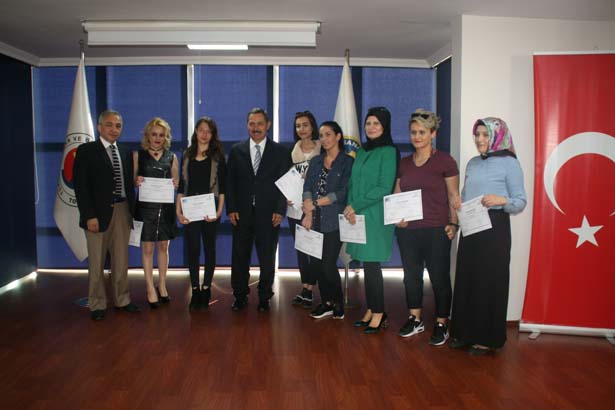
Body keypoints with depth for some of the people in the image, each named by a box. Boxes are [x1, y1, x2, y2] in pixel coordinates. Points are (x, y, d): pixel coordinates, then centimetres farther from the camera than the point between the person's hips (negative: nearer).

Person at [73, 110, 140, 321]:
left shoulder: (125, 153, 13)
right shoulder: (86, 151, -2)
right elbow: (81, 186, -8)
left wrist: (131, 211, 6)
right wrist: (89, 216, -14)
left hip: (122, 211, 4)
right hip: (99, 213, -4)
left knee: (121, 260, 10)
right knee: (96, 262, 4)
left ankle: (122, 300, 22)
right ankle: (97, 304, 16)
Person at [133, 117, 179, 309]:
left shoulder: (171, 157, 8)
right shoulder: (138, 155, 2)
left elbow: (176, 182, 13)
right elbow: (131, 180, 4)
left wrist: (176, 184, -9)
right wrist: (136, 181, -18)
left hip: (166, 206, 2)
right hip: (146, 206, -2)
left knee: (163, 246, 9)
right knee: (147, 248, 1)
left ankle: (162, 285, 22)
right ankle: (150, 288, 11)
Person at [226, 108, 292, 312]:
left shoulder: (280, 152, 3)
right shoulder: (236, 151, 8)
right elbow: (230, 182, 6)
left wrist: (280, 211, -8)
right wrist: (231, 209, -3)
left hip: (269, 215, -1)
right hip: (241, 214, 2)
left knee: (267, 258, 5)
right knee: (240, 256, 7)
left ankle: (264, 298, 19)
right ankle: (240, 295, 21)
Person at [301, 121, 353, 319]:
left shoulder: (347, 162, -2)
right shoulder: (315, 161, 15)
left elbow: (343, 192, -10)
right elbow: (307, 187, 6)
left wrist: (315, 203, -10)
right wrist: (308, 213, -8)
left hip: (334, 221, -5)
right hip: (315, 220, 5)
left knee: (328, 264, -6)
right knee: (315, 263, 5)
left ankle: (338, 303, 17)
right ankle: (326, 302, 22)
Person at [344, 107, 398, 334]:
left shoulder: (388, 152, -7)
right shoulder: (361, 151, 15)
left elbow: (384, 188, -13)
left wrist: (356, 205, -12)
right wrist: (350, 207, -2)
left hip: (376, 217, -6)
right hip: (358, 217, 6)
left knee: (371, 264, -4)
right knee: (367, 264, 10)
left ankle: (378, 313, 9)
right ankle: (371, 310, 20)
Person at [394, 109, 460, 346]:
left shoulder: (444, 161, -4)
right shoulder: (404, 163, 11)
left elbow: (453, 196, -3)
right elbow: (396, 195, 15)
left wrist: (454, 223, -11)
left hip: (436, 230, -5)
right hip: (407, 230, 5)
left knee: (439, 277, 3)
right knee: (411, 274, 13)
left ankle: (441, 324, 17)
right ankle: (415, 320, 29)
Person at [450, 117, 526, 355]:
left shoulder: (509, 163, -6)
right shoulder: (473, 163, 13)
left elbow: (521, 201, -8)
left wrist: (501, 200, -26)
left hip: (494, 228, -6)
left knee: (489, 282, 1)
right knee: (466, 279, 9)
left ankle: (487, 338, 14)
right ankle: (466, 332, 23)